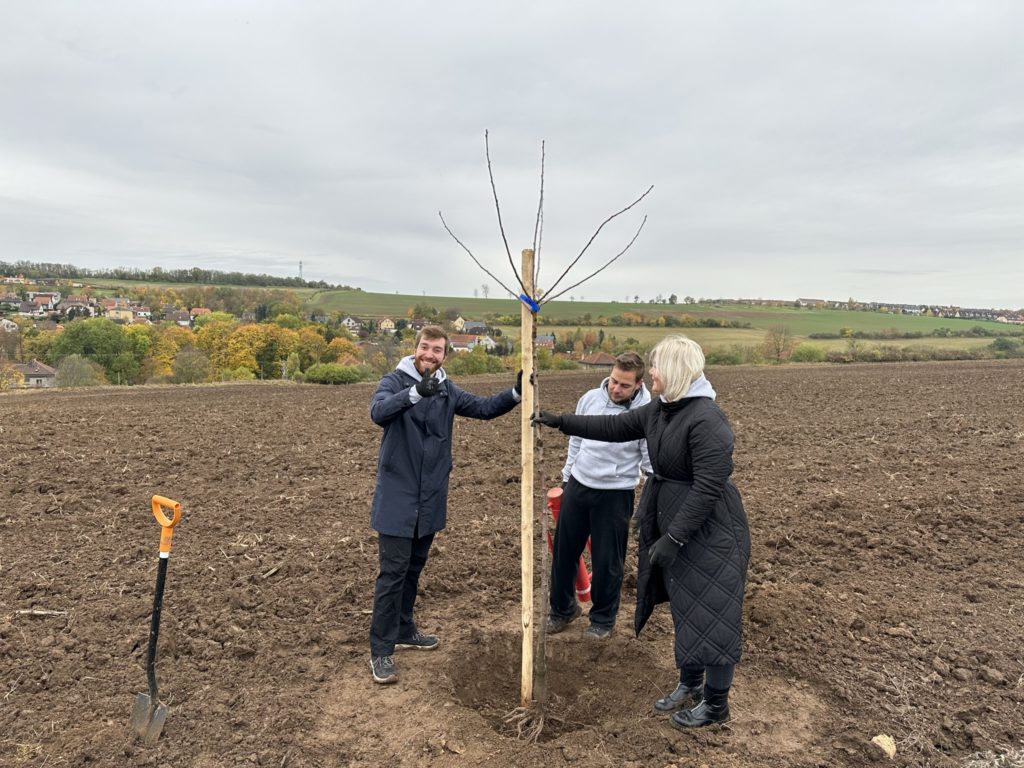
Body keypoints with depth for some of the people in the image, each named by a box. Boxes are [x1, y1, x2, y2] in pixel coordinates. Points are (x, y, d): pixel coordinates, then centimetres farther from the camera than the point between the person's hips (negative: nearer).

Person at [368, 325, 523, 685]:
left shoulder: (447, 390, 6)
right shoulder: (395, 381, -10)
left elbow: (483, 407, 1)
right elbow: (378, 412, -29)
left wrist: (516, 393, -16)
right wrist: (416, 392, -46)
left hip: (430, 497, 6)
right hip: (397, 496, -6)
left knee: (414, 568, 18)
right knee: (393, 571, -3)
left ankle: (404, 630, 35)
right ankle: (381, 650, 7)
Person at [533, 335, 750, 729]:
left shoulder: (707, 420, -25)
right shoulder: (658, 409, 3)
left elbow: (708, 487, -26)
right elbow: (615, 427, 14)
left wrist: (673, 538, -24)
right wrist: (561, 422, 12)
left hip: (709, 531, -9)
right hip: (671, 521, 9)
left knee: (712, 615, 6)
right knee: (684, 608, 20)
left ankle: (716, 703, 24)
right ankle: (689, 686, 38)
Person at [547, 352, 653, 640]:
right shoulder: (590, 398, -4)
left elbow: (652, 463, -10)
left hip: (615, 494, -4)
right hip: (577, 485, 5)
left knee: (607, 561, 7)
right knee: (564, 551, 15)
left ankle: (603, 619, 30)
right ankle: (562, 608, 37)